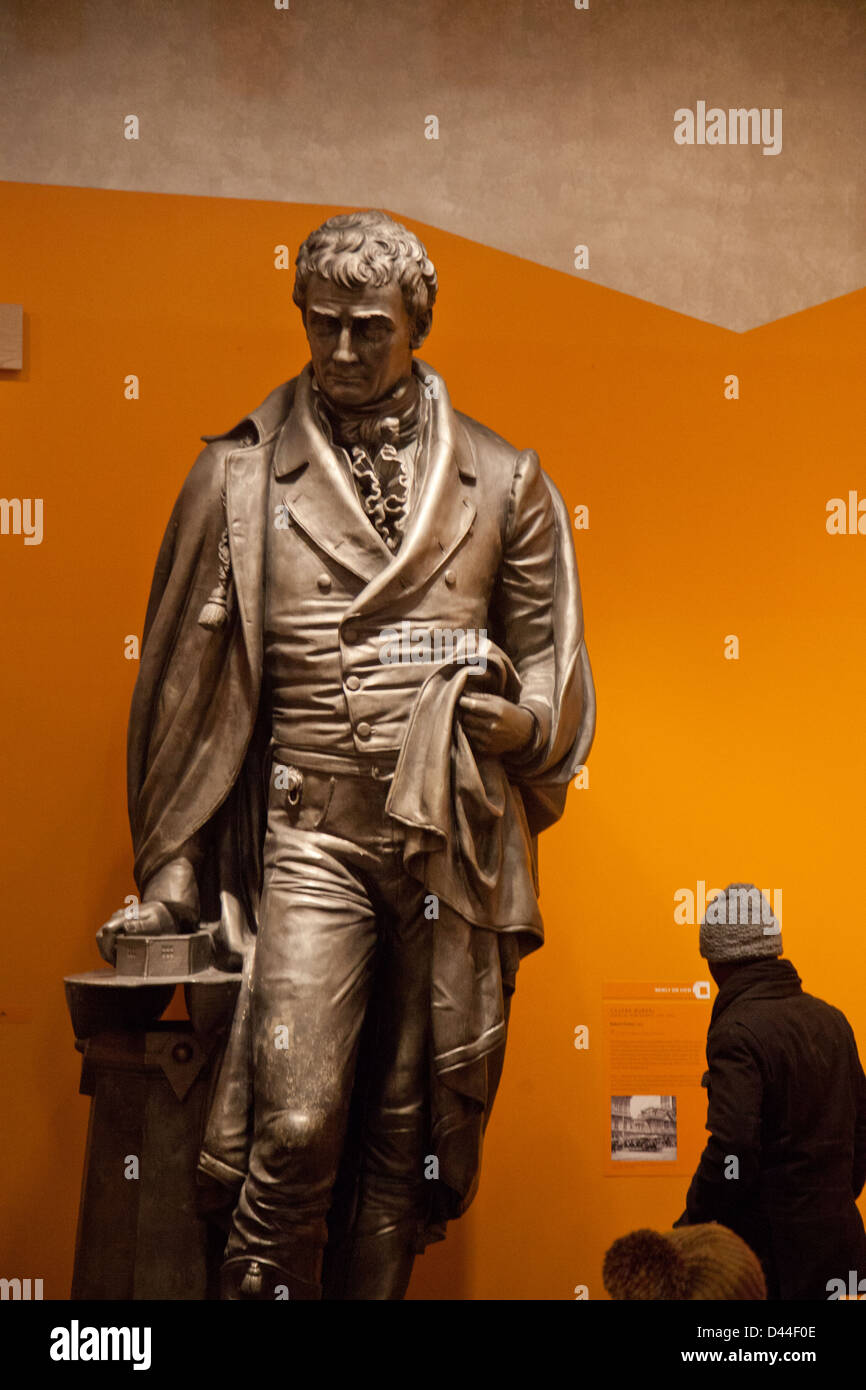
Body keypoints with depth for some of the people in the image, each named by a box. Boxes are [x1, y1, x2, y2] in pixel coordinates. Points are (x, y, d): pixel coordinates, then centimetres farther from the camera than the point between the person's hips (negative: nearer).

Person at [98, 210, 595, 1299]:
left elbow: (554, 666, 15)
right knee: (296, 1126, -11)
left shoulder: (503, 482, 10)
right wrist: (170, 878, 6)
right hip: (310, 832, -1)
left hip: (454, 842, 2)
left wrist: (518, 721, -9)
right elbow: (187, 685, 8)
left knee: (410, 1133, 7)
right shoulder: (240, 477, 7)